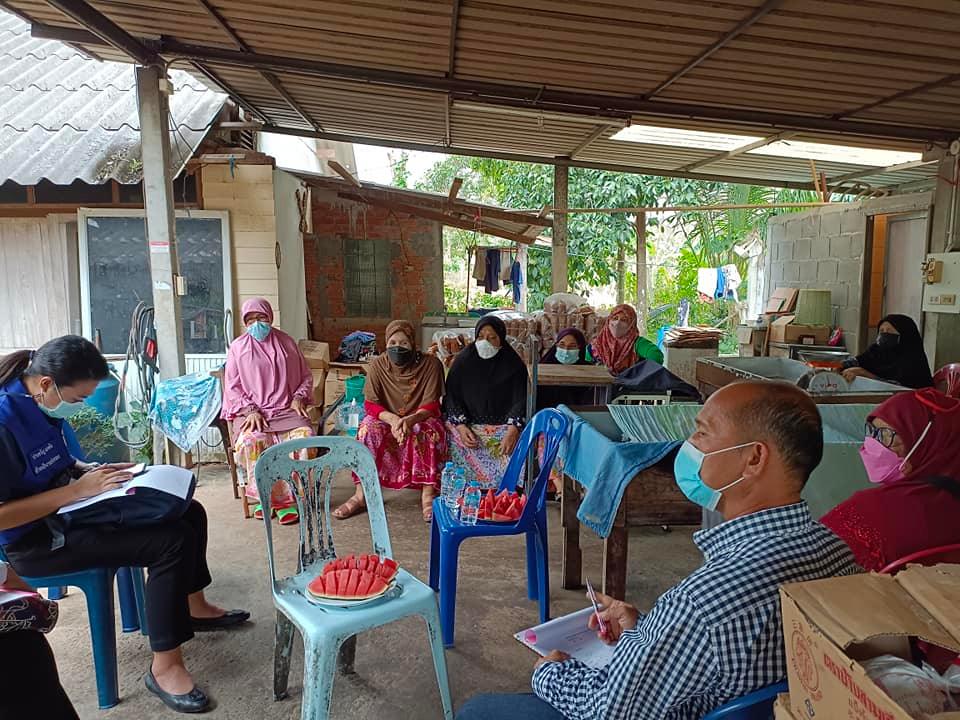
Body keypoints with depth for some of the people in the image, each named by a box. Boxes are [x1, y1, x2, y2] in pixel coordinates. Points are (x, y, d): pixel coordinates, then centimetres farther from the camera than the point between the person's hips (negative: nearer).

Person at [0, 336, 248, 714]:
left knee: (189, 513, 7)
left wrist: (91, 470, 0)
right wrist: (77, 489, -28)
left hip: (65, 509, 9)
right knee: (171, 541, -23)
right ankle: (164, 667, -11)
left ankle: (195, 607, 27)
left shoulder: (41, 402, 0)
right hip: (35, 540, -9)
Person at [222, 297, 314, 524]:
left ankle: (286, 498, -21)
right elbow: (232, 387, 7)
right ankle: (263, 495, -16)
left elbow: (306, 376, 20)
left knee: (305, 436, -29)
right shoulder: (238, 347, 10)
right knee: (252, 441, -34)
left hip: (286, 409, 1)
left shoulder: (286, 342, 15)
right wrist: (250, 410, -9)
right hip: (251, 412, -1)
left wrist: (299, 397, 1)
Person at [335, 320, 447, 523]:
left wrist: (410, 420, -35)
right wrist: (392, 419, -31)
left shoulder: (430, 364, -13)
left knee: (431, 431, -34)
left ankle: (428, 495, -28)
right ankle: (361, 495, -23)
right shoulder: (378, 365, -7)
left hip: (419, 419, -1)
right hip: (386, 419, 2)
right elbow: (370, 404, -10)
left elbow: (431, 405, -15)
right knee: (368, 429, -30)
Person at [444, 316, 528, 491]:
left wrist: (512, 431, -24)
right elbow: (452, 397, 2)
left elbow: (520, 400, -6)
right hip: (469, 424, 1)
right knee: (453, 439, -28)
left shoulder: (514, 365, 2)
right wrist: (461, 427, -15)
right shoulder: (463, 361, 7)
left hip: (504, 424, -1)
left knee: (514, 446, -30)